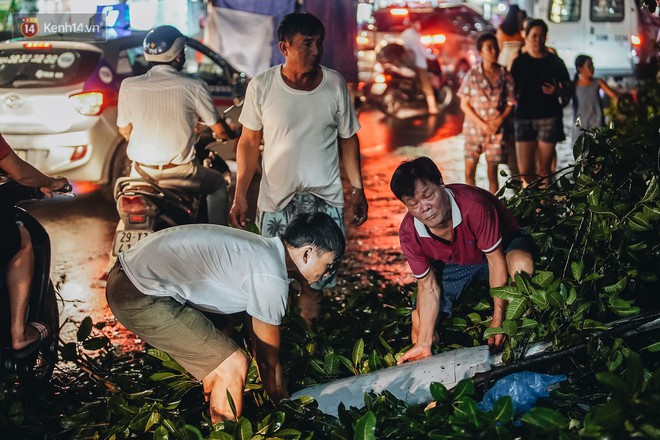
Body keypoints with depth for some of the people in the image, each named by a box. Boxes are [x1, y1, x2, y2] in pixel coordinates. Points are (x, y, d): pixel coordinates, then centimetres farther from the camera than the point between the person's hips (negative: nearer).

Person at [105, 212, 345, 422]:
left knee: (216, 358, 22)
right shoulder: (272, 280, -15)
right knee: (232, 366, -7)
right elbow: (268, 359, -3)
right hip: (139, 297, -10)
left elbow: (259, 344, 22)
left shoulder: (263, 248, 14)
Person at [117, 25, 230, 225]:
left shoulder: (128, 86, -3)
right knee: (218, 184, 27)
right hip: (180, 174, -2)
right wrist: (225, 134, 23)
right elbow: (219, 130, -1)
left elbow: (124, 130, 10)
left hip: (142, 173, 3)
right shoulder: (194, 87, -10)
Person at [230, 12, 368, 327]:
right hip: (275, 200, -1)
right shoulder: (261, 87, -8)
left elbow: (348, 139, 6)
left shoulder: (335, 85, -4)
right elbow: (249, 142, 0)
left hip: (325, 199, 1)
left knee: (316, 278, 5)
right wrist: (240, 197, -5)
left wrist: (358, 190, 4)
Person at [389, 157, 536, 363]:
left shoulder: (474, 206, -40)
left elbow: (496, 259, -29)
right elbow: (428, 286, -15)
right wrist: (424, 344, -21)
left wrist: (498, 319, -28)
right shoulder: (409, 233, -24)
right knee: (420, 321, -14)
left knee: (521, 262, -41)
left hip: (503, 245, -4)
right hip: (454, 264, 4)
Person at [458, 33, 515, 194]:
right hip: (473, 128, 0)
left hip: (496, 130, 1)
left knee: (492, 173, 3)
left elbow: (510, 103, 5)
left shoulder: (505, 76, 1)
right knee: (469, 172, 0)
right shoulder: (472, 74, -3)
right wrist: (482, 124, -10)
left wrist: (499, 121, -12)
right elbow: (464, 104, -2)